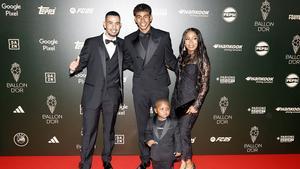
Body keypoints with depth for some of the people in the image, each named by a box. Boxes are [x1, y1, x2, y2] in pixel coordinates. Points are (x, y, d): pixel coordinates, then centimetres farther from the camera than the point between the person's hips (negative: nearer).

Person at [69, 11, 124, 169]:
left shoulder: (122, 44, 7)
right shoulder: (91, 43, -1)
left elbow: (126, 63, 16)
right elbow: (82, 62, -2)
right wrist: (74, 68, -21)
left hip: (112, 95, 2)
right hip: (93, 93, -2)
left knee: (109, 129, 15)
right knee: (89, 130, 2)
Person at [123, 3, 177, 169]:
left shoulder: (163, 36, 0)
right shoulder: (129, 40, 6)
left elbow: (170, 60, 8)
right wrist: (140, 70, 10)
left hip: (159, 87, -2)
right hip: (140, 88, 2)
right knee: (142, 126, 10)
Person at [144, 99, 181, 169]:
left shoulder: (173, 123, -11)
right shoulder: (151, 122, -5)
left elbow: (177, 137, -4)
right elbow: (148, 132, 9)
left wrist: (178, 150, -1)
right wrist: (148, 140, -10)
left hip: (168, 154, -2)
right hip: (155, 153, 3)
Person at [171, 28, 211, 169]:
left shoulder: (202, 59, -6)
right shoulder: (182, 58, 10)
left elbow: (205, 85, -8)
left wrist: (196, 105, -13)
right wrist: (174, 100, 12)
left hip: (191, 101, -6)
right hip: (178, 100, 6)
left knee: (184, 132, -8)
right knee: (178, 132, 7)